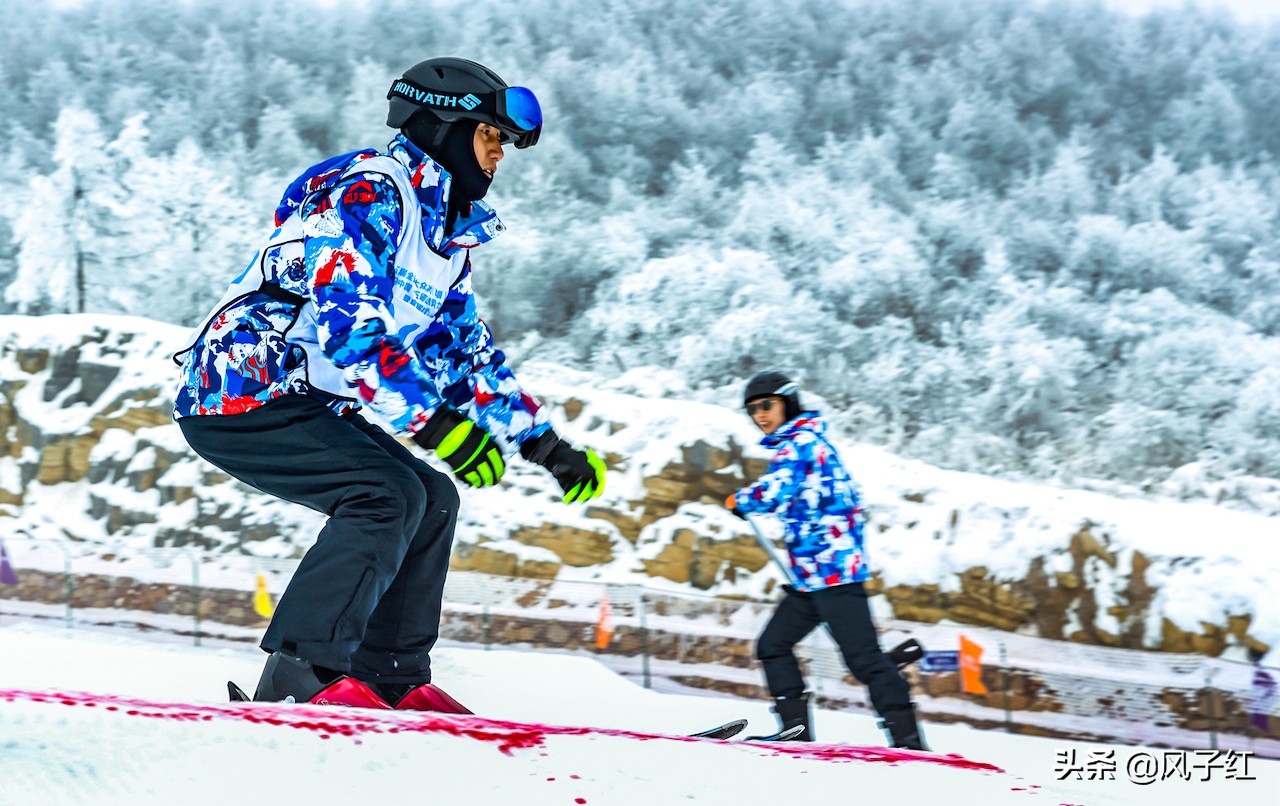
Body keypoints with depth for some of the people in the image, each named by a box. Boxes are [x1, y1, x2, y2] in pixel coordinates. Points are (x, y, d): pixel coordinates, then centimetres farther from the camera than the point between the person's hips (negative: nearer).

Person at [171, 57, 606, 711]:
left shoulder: (444, 235, 16)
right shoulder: (369, 191, -15)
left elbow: (465, 351, 22)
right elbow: (345, 320, -28)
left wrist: (547, 445, 15)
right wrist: (435, 420, -32)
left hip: (300, 402, 10)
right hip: (240, 394, -10)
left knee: (432, 500, 8)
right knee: (390, 494, -23)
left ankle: (390, 680, 9)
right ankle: (299, 675, -28)